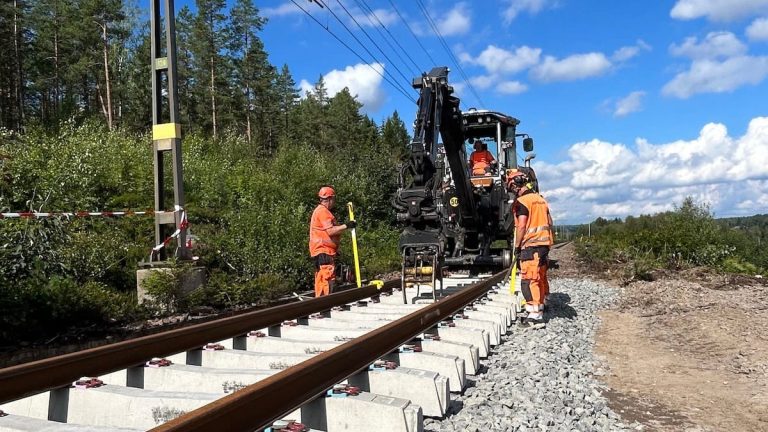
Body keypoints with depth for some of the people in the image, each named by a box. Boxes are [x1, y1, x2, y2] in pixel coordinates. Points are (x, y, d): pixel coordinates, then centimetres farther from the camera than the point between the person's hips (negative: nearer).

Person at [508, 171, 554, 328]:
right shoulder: (541, 199, 15)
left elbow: (521, 226, -17)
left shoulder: (521, 202, -11)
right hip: (544, 243, 9)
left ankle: (535, 316, -13)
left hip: (530, 244, -9)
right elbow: (549, 222, 18)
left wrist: (517, 246, -10)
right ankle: (541, 306, 35)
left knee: (529, 280, -9)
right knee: (541, 276, 20)